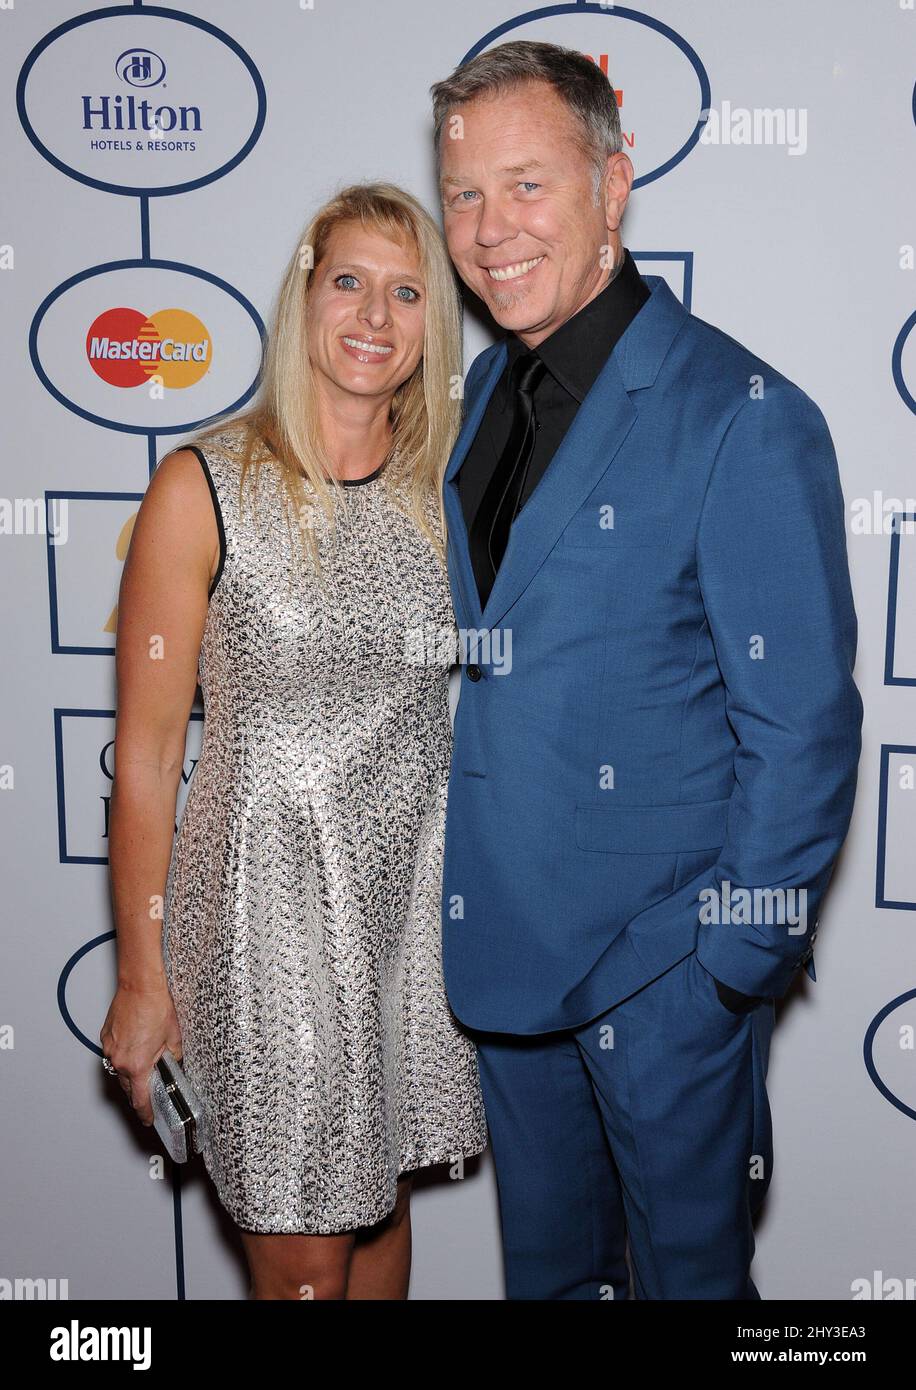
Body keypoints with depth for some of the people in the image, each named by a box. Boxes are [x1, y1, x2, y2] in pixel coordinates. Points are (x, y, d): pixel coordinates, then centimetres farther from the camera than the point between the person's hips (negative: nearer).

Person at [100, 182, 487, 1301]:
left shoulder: (442, 487, 3)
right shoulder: (205, 487, -12)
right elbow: (145, 755, -9)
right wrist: (141, 978, -8)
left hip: (414, 894, 5)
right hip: (270, 901, -4)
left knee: (382, 1204, 20)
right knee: (302, 1257, 8)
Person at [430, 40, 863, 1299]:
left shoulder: (743, 417, -17)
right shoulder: (485, 393, 6)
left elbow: (803, 727, -16)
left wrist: (741, 961, -14)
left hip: (666, 965, -6)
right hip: (503, 944, 7)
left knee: (687, 1265, 15)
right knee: (545, 1259, 24)